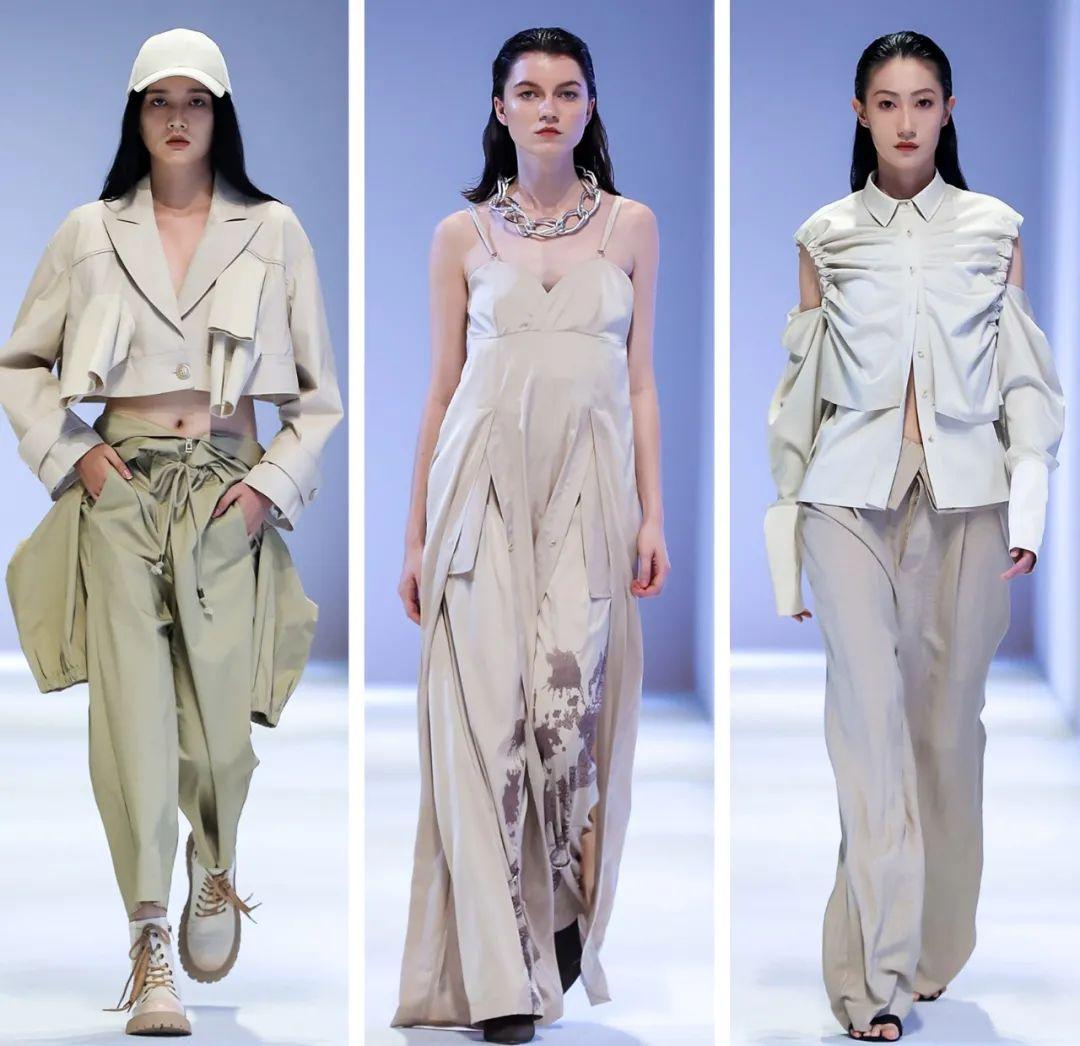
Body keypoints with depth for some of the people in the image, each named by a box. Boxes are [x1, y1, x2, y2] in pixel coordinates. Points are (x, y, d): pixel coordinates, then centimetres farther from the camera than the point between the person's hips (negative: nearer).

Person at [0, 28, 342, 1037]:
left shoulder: (272, 232, 9)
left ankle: (214, 870, 26)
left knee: (217, 717, -8)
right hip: (121, 489, 0)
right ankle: (151, 945, -11)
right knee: (132, 704, -13)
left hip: (227, 492, 0)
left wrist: (274, 481, -1)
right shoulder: (89, 234, 10)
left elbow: (318, 390, 11)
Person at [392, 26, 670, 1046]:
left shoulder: (631, 225, 10)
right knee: (487, 704, -7)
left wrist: (652, 512, 3)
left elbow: (641, 381, 11)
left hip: (588, 484, 0)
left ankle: (567, 915, 12)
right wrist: (416, 532, 8)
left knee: (570, 692, -13)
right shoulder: (462, 237, 8)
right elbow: (442, 388, 10)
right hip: (484, 481, 0)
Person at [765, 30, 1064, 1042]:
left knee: (948, 717, 3)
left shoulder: (993, 229, 7)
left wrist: (1028, 506, -2)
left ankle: (933, 947, 17)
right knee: (869, 721, -9)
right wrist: (786, 521, 10)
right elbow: (801, 384, 11)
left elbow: (1023, 373, 7)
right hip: (852, 496, -1)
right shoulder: (826, 236, 8)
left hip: (964, 495, 1)